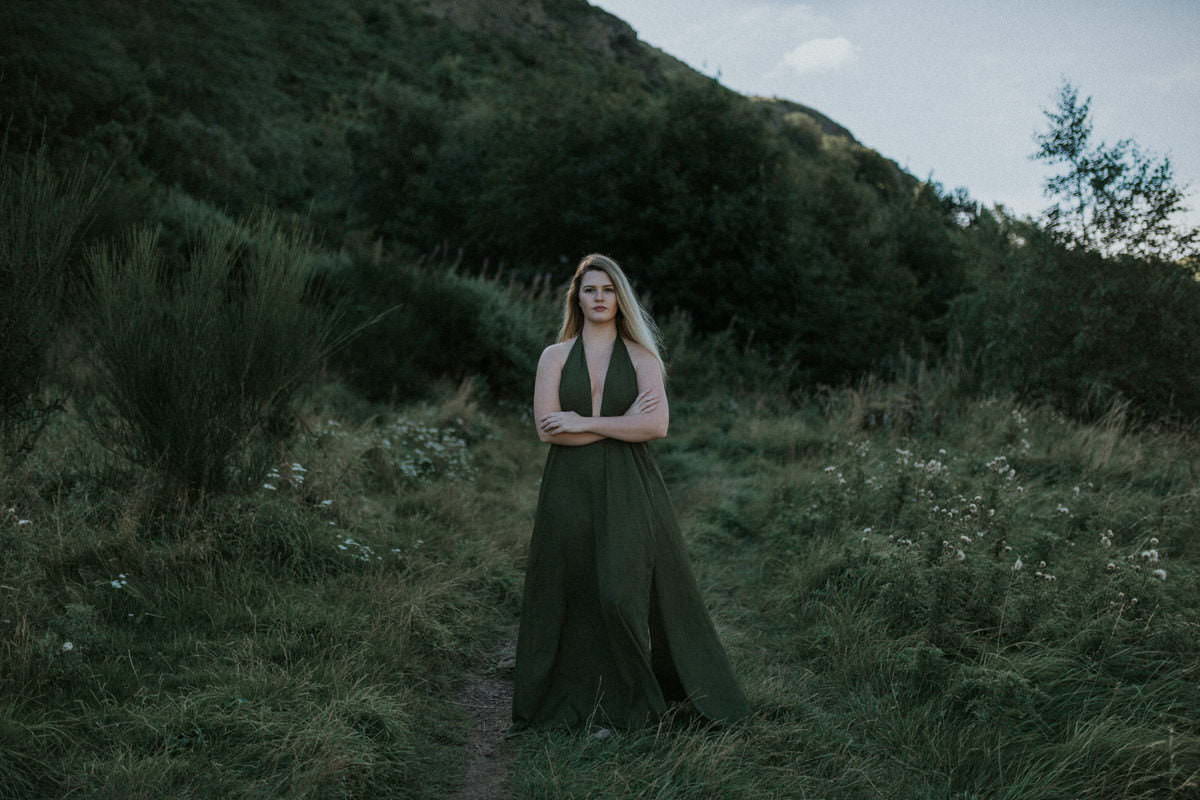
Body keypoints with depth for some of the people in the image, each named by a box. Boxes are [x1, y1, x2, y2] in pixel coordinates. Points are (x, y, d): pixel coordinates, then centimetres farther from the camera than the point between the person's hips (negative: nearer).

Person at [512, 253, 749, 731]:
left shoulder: (642, 357, 6)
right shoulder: (555, 357, 8)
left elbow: (657, 426, -8)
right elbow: (546, 428, -5)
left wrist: (582, 424, -9)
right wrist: (622, 424, -9)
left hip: (629, 493, -1)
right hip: (571, 493, 1)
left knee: (623, 594, -7)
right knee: (574, 598, 2)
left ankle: (629, 703, 9)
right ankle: (577, 704, 16)